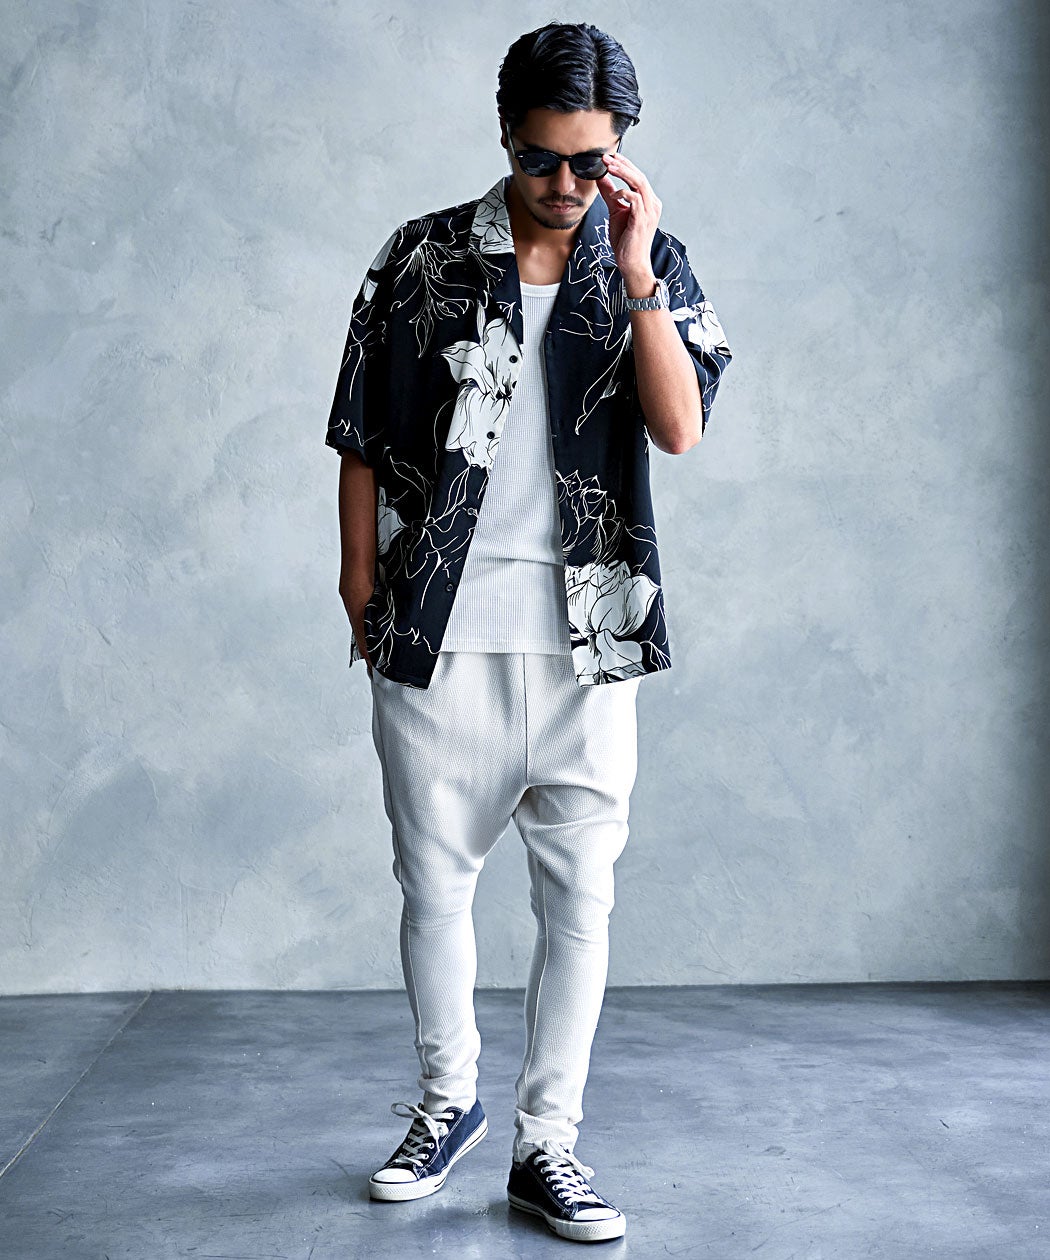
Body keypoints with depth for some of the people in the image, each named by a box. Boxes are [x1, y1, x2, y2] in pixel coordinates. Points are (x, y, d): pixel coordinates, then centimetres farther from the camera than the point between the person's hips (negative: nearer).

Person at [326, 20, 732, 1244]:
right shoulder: (423, 258, 2)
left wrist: (633, 272, -16)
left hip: (587, 636, 0)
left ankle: (546, 1144, 17)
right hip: (434, 632, 0)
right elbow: (363, 441, 6)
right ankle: (447, 1100, 32)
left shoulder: (652, 266, 4)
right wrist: (363, 593, 4)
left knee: (580, 895, 3)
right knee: (433, 879, 10)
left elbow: (680, 428, -10)